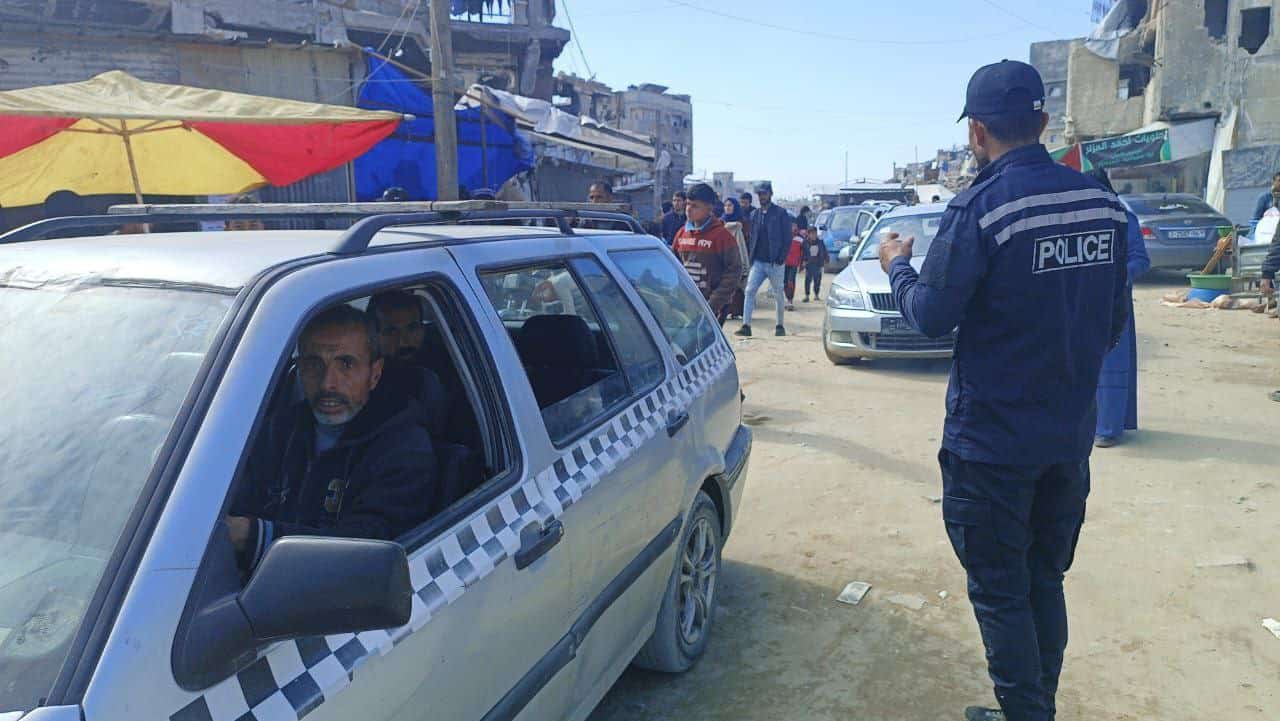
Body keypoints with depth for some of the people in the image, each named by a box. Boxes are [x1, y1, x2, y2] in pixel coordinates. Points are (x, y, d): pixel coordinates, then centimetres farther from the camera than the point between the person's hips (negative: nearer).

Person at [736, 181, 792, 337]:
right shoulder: (755, 214, 11)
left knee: (778, 295, 8)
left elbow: (787, 239, -5)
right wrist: (752, 258, 4)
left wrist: (780, 259, -13)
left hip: (774, 263, -4)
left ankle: (780, 326, 22)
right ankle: (746, 326, -11)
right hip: (758, 262, 4)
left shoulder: (781, 214, -3)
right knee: (749, 291, -10)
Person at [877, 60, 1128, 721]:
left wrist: (897, 265, 5)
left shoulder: (981, 208, -19)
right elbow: (1113, 321, 8)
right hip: (1071, 435, 7)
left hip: (993, 441, -6)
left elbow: (931, 316, -14)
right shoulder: (1102, 203, 0)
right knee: (1045, 582, 21)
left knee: (1000, 593, 9)